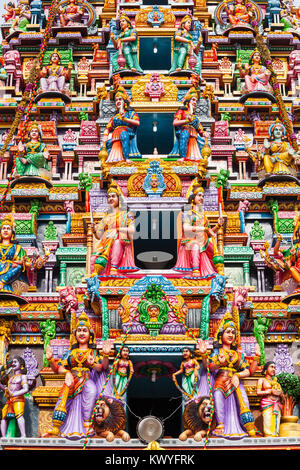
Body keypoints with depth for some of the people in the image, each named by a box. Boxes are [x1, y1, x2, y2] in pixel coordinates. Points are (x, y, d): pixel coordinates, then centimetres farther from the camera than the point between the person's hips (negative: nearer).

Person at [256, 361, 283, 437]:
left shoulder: (276, 382, 25)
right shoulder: (261, 380, 14)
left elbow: (282, 396, 23)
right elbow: (258, 392, 0)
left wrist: (280, 393, 0)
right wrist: (270, 391, -7)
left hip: (277, 405, 4)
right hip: (267, 404, -4)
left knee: (276, 426, -7)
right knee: (268, 425, -17)